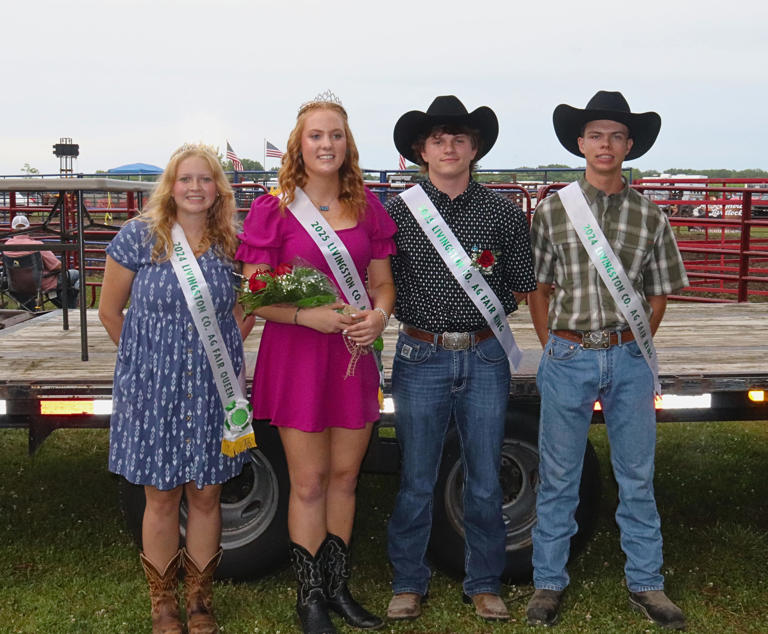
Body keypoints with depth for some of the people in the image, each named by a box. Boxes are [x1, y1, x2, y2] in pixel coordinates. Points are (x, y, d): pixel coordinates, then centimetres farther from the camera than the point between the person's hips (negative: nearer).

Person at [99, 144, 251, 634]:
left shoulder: (231, 244, 2)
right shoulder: (138, 237, -5)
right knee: (162, 499, 7)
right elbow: (110, 310, 3)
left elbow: (243, 312, 16)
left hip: (213, 389, 2)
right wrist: (149, 357, 7)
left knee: (206, 496, 9)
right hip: (153, 387, -2)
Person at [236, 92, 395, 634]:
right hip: (295, 353, -4)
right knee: (309, 482, 3)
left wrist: (379, 315, -10)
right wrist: (309, 315, -22)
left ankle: (337, 587, 28)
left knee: (344, 477, 12)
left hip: (353, 355, 4)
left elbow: (383, 283, 12)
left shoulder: (367, 207, 7)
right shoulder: (273, 209, -5)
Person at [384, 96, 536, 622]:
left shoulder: (504, 213, 4)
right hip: (422, 357, -1)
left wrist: (487, 310, -3)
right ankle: (409, 583, 25)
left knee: (485, 482, 9)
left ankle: (484, 584, 26)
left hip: (485, 357, 1)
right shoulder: (397, 212, 1)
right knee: (416, 481, 8)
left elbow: (520, 288, 10)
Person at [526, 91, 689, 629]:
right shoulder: (552, 210, 1)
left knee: (638, 477, 10)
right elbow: (538, 289, 5)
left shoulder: (650, 216, 4)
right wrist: (556, 350, 1)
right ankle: (549, 583, 20)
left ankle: (646, 584, 23)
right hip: (568, 357, -1)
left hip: (629, 358, 1)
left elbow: (658, 293, 10)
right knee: (558, 478, 7)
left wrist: (634, 349, 5)